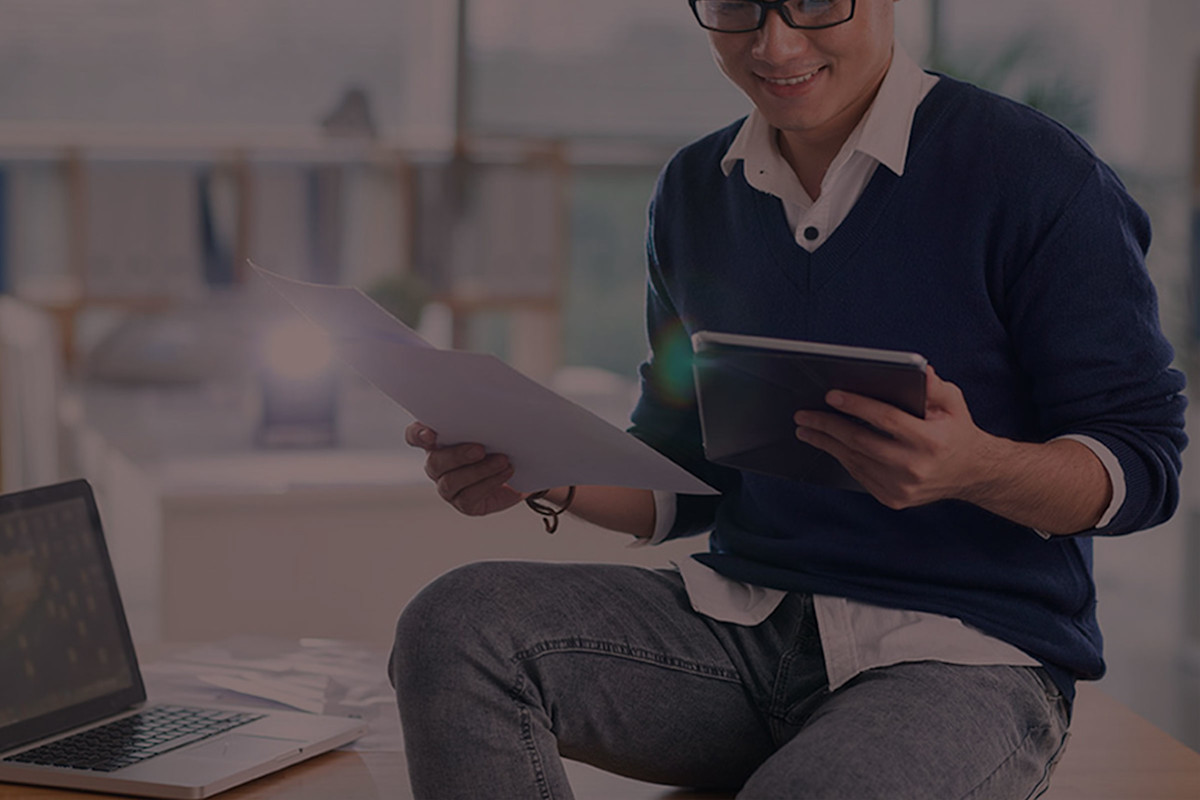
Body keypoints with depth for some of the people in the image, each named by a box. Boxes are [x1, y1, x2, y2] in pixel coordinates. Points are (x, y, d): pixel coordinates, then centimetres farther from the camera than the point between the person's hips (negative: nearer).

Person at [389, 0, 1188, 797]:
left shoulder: (1033, 173, -8)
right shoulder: (694, 193, 12)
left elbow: (1144, 459, -7)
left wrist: (977, 466, -28)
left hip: (968, 653, -6)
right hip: (742, 619, 6)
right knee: (455, 627, -19)